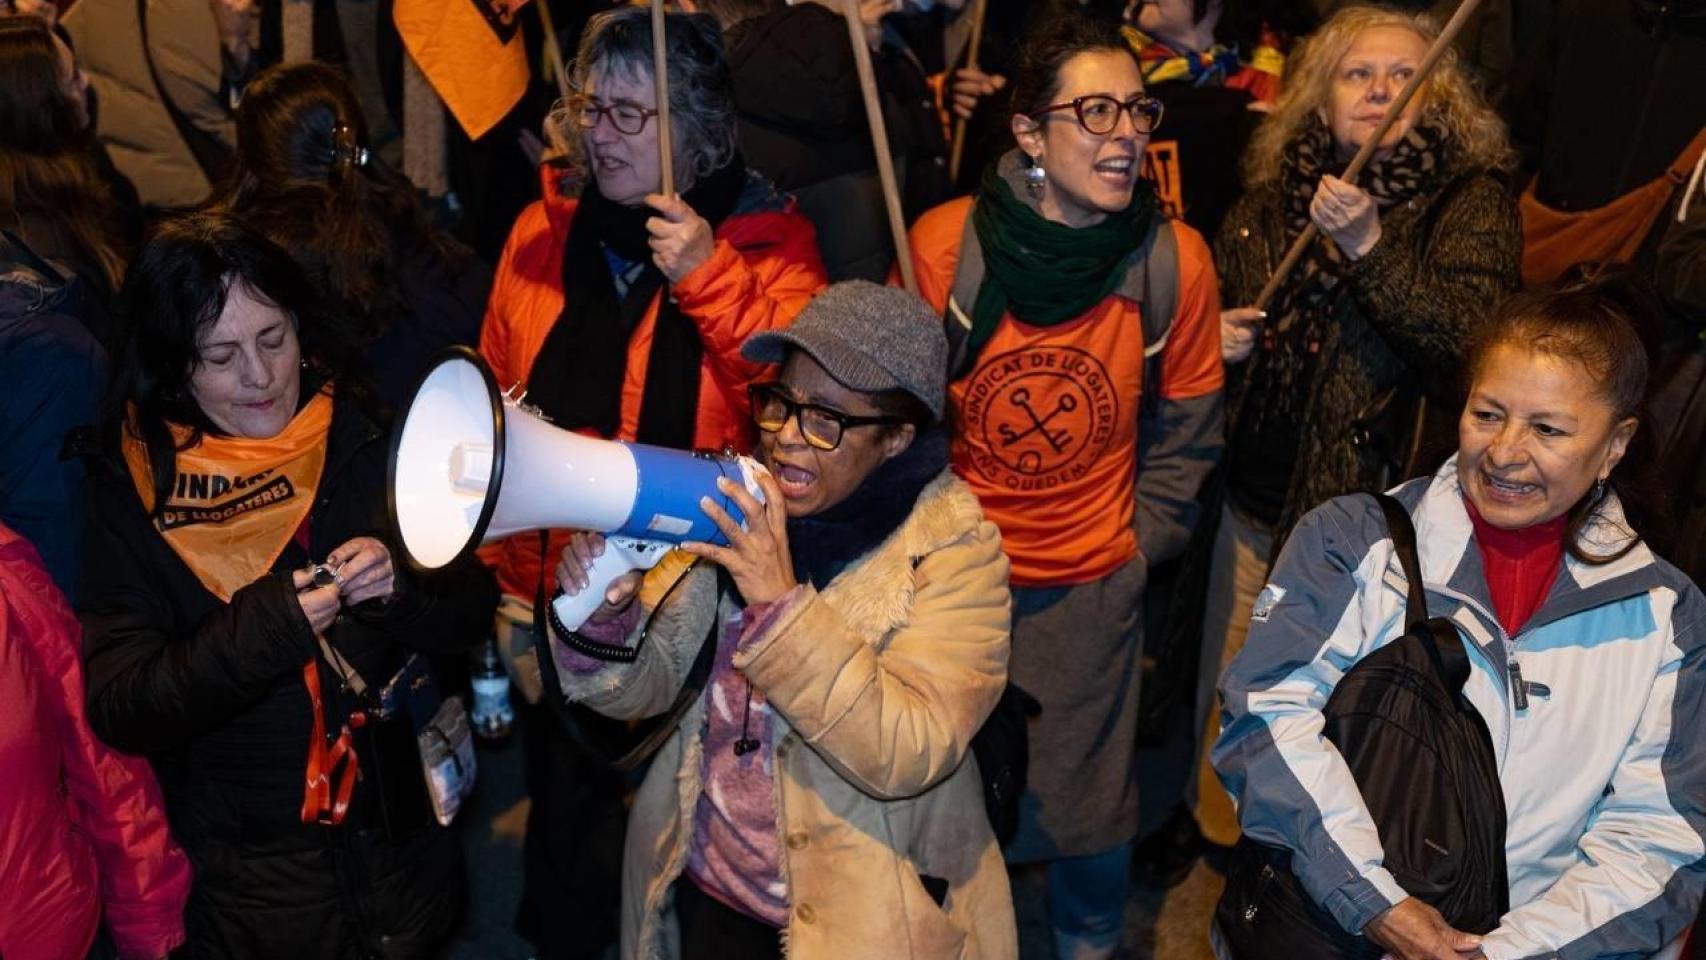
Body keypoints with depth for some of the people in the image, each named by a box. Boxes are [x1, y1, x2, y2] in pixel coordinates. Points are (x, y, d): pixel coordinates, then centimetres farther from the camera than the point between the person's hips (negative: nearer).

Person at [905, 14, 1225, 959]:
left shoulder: (1176, 258, -11)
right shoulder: (942, 243, -14)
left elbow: (1183, 435, 2)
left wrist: (1136, 547, -1)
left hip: (1094, 586, 0)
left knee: (1087, 809, 13)